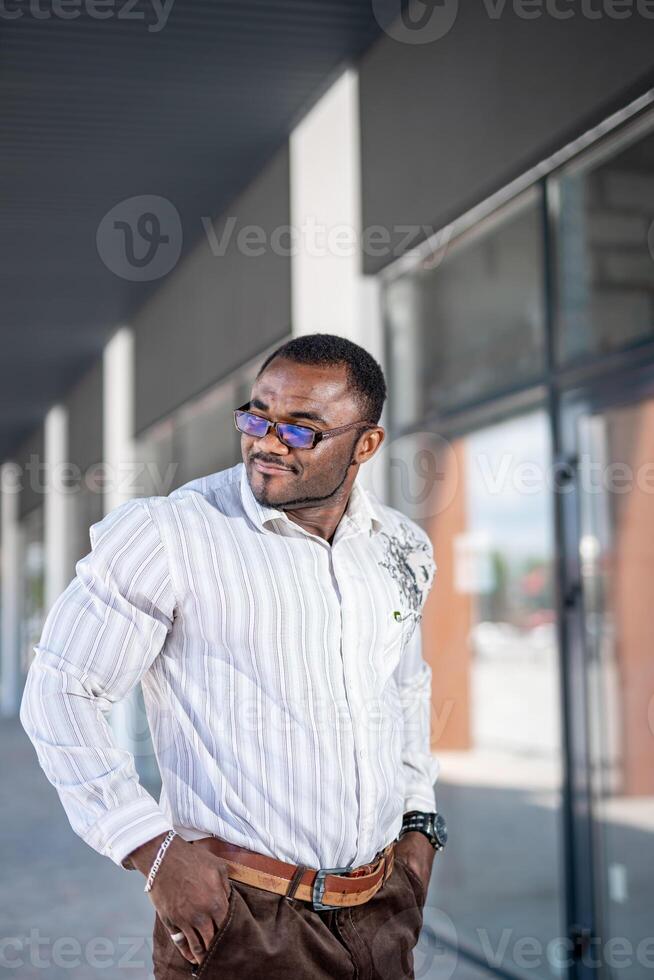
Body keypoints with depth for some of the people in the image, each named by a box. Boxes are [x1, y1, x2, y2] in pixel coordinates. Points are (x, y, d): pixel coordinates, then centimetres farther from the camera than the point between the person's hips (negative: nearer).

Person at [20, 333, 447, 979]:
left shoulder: (401, 547, 4)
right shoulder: (170, 534, -13)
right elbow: (59, 693, -11)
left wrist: (420, 819, 13)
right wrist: (154, 850, -14)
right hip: (242, 916, -5)